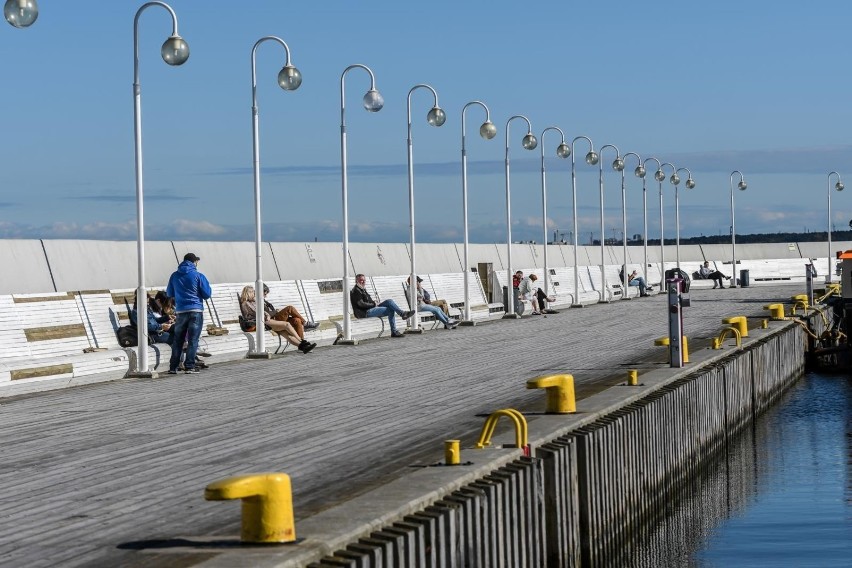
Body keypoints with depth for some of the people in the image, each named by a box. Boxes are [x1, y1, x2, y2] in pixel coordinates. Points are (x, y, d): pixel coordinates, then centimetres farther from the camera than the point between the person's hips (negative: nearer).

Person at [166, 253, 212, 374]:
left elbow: (169, 294, 18)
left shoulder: (174, 276, 7)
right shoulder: (198, 276, -5)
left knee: (177, 340, 9)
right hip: (196, 311, -3)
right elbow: (207, 294, -2)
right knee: (193, 340, -2)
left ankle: (173, 367, 8)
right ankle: (189, 367, -6)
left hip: (180, 311, 3)